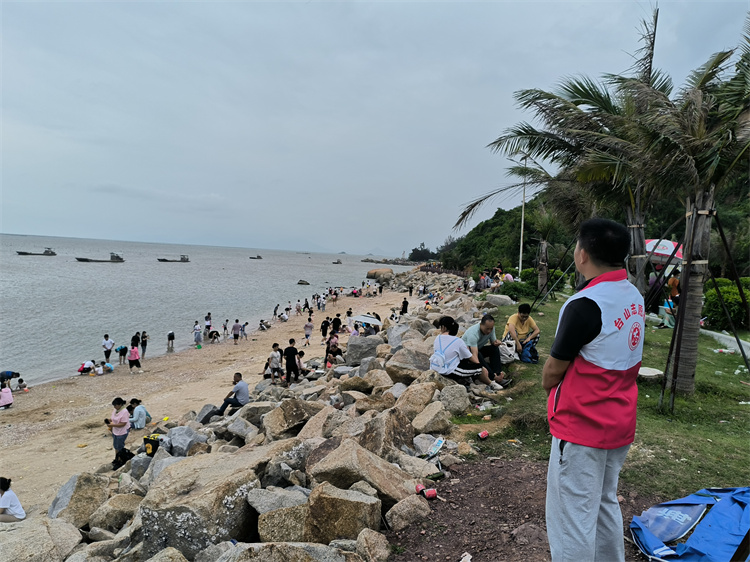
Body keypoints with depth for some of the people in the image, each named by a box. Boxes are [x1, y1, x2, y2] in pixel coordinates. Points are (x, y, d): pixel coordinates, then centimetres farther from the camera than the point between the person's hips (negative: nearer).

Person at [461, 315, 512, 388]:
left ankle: (498, 374, -25)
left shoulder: (491, 328, -14)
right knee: (479, 355, -36)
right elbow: (474, 355, -45)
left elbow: (493, 341, 1)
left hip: (479, 348, 7)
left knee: (495, 348, -17)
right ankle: (494, 378, -37)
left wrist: (496, 342, -25)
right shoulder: (473, 333, -36)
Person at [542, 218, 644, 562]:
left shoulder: (585, 305, -24)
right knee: (605, 504, 23)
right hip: (620, 422, 9)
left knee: (572, 516, 3)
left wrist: (549, 388, 6)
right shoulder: (634, 297, 3)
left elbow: (552, 372, -16)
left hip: (582, 427, -9)